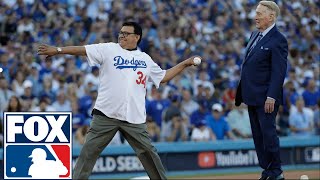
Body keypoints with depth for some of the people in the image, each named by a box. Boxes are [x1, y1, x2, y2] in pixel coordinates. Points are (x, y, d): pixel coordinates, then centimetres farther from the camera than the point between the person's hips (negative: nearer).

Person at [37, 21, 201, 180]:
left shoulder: (145, 59, 14)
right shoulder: (108, 49, 5)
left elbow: (163, 77, 24)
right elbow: (82, 50, -3)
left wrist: (185, 64, 20)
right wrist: (57, 50, -12)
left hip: (134, 118, 2)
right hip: (106, 114, -2)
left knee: (148, 151, 2)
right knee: (89, 151, -4)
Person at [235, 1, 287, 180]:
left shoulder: (278, 40, -13)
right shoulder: (255, 35, 14)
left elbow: (279, 72, -17)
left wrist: (271, 97, -21)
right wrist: (242, 92, 16)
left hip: (266, 98, -9)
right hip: (252, 96, 9)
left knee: (268, 133, -6)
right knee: (258, 136, 11)